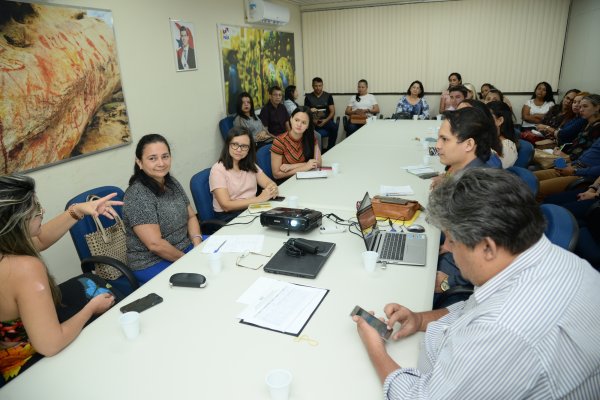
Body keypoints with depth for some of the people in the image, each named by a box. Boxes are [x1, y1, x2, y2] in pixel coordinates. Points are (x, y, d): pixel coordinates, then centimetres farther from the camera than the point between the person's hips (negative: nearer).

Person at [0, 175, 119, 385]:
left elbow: (40, 239, 7)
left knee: (85, 283, 20)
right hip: (32, 364, -7)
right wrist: (92, 308, -20)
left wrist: (77, 211, -4)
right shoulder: (25, 269, -39)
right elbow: (50, 345, -36)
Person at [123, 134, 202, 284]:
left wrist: (198, 247, -8)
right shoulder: (137, 195, -21)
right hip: (153, 263, -8)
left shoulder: (172, 183, 3)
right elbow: (155, 244, -24)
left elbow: (191, 217, 8)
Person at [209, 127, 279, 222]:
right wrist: (259, 199, -22)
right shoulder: (218, 169, -8)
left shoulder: (250, 165, 13)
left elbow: (270, 183, 5)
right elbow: (226, 205, -15)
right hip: (229, 217, -6)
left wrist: (272, 189, -20)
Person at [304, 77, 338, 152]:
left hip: (326, 120, 1)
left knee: (334, 127, -32)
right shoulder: (308, 97, 8)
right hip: (313, 121, 0)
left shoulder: (328, 96, 8)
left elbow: (332, 111, 4)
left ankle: (329, 150, -18)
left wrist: (326, 120, -14)